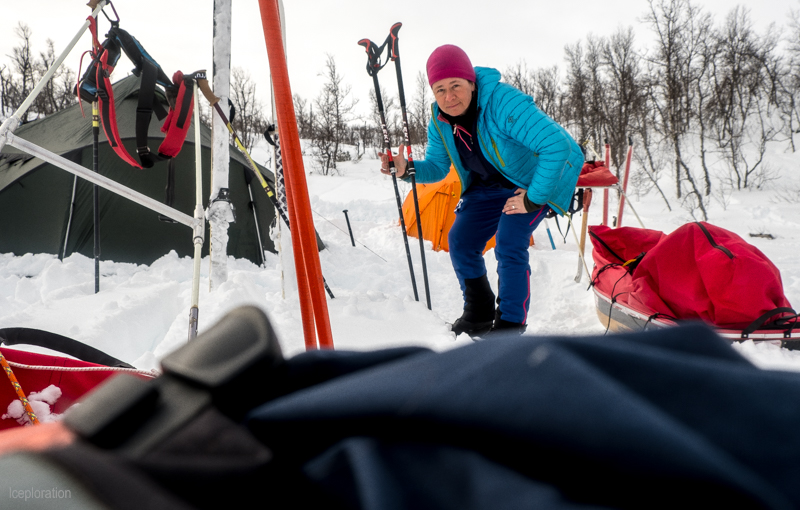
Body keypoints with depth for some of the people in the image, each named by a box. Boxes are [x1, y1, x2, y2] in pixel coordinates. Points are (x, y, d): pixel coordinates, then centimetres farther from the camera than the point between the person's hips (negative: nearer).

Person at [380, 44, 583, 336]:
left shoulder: (504, 103, -37)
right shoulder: (439, 121, -13)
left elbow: (557, 145, -41)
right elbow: (437, 167, 1)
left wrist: (533, 199, -33)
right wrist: (407, 170, -21)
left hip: (532, 184, -7)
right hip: (486, 188, 7)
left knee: (508, 246, -22)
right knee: (461, 241, 0)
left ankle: (510, 325, -6)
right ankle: (479, 313, 20)